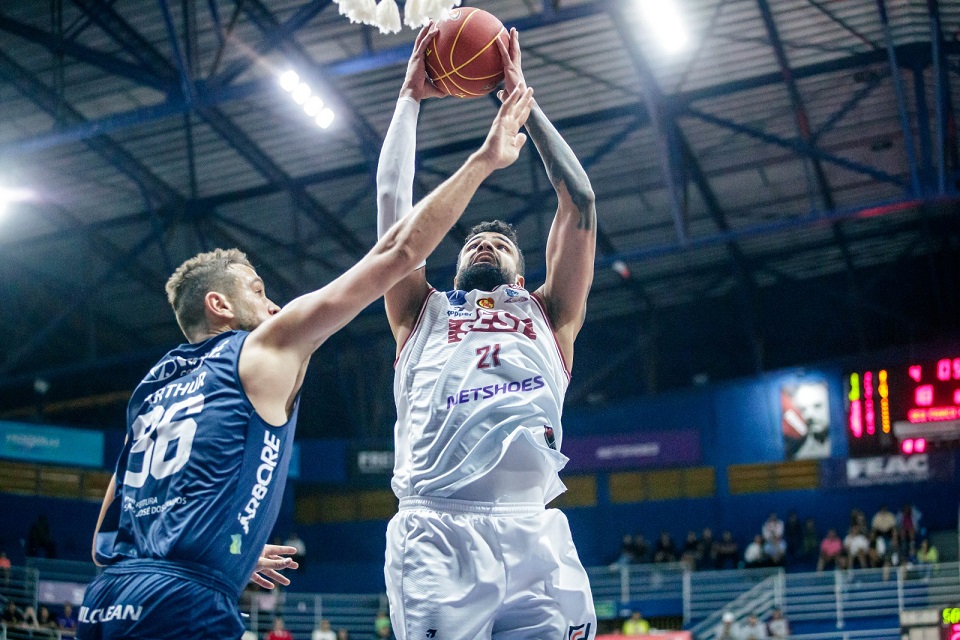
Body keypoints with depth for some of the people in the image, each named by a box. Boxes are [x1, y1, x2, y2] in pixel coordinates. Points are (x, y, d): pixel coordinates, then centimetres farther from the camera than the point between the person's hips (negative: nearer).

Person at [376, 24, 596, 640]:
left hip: (535, 536, 1)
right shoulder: (423, 314, 27)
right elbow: (393, 200, 22)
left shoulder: (549, 316, 28)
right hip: (436, 531, -1)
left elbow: (579, 202, 22)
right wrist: (411, 96, 29)